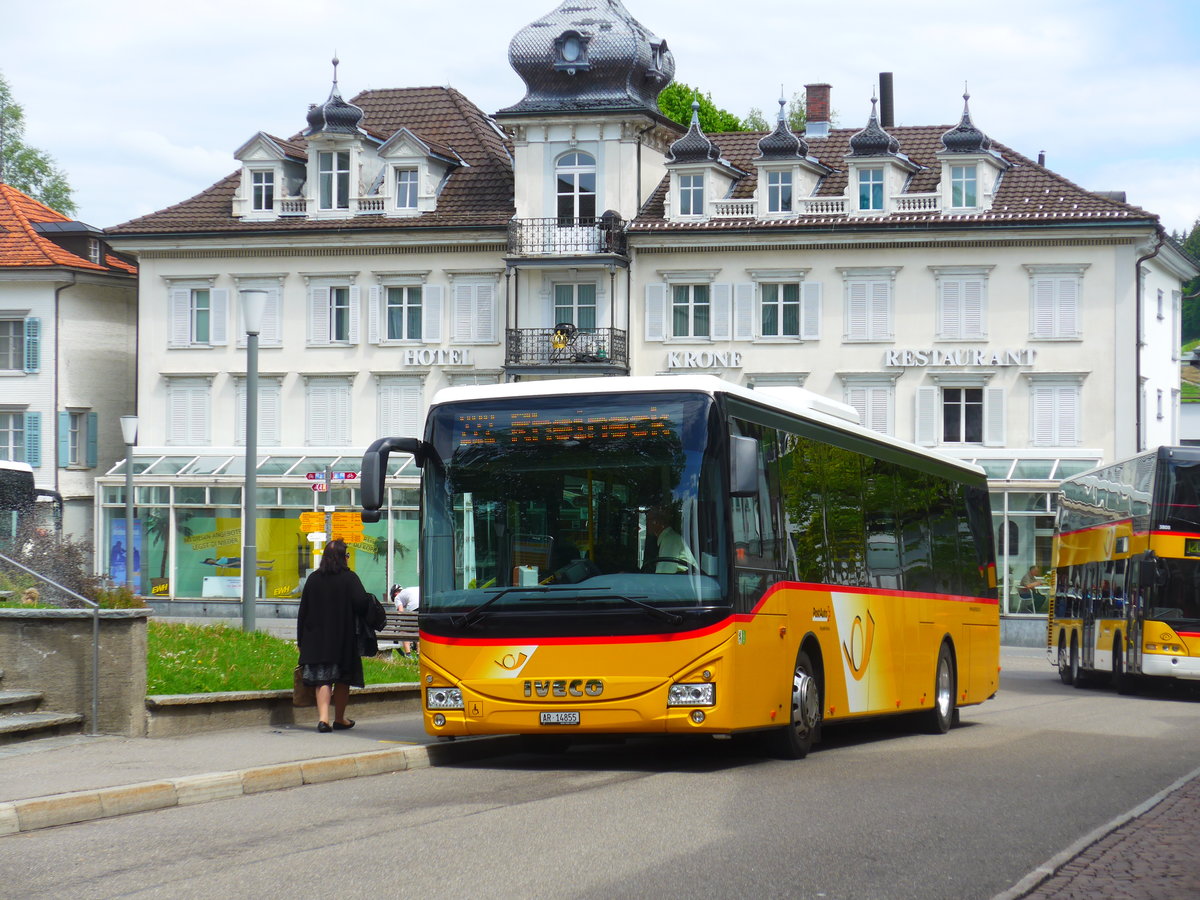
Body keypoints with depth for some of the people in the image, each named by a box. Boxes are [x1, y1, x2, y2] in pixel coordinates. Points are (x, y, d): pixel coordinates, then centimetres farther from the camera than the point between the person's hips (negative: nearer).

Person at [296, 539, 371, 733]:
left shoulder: (313, 579, 4)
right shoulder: (349, 578, -8)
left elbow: (303, 611, 7)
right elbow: (362, 603, -18)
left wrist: (300, 640, 13)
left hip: (317, 638, 3)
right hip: (343, 638, -3)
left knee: (322, 680, 1)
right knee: (342, 680, 12)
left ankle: (323, 718, -14)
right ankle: (339, 719, 20)